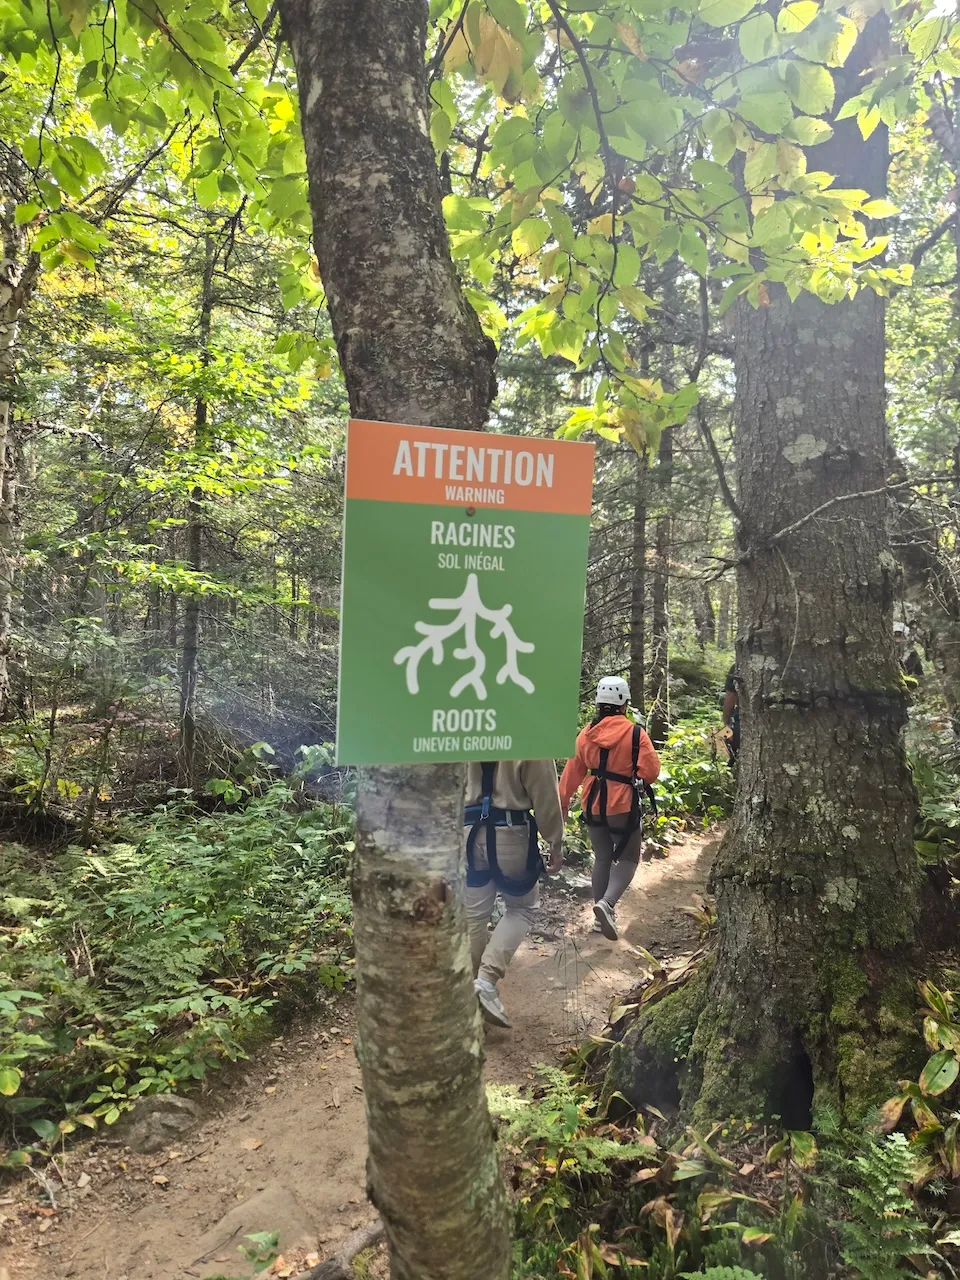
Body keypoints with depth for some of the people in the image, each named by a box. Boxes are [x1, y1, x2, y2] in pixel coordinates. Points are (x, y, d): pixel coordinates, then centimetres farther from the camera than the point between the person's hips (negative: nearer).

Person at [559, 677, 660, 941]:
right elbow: (651, 773, -13)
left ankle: (602, 914, 26)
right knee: (628, 858, 11)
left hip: (593, 806, 4)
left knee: (602, 858, 20)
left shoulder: (587, 733, -1)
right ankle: (607, 903, -13)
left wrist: (562, 802, 13)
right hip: (623, 806, -4)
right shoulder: (635, 733, -13)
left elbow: (573, 771, 5)